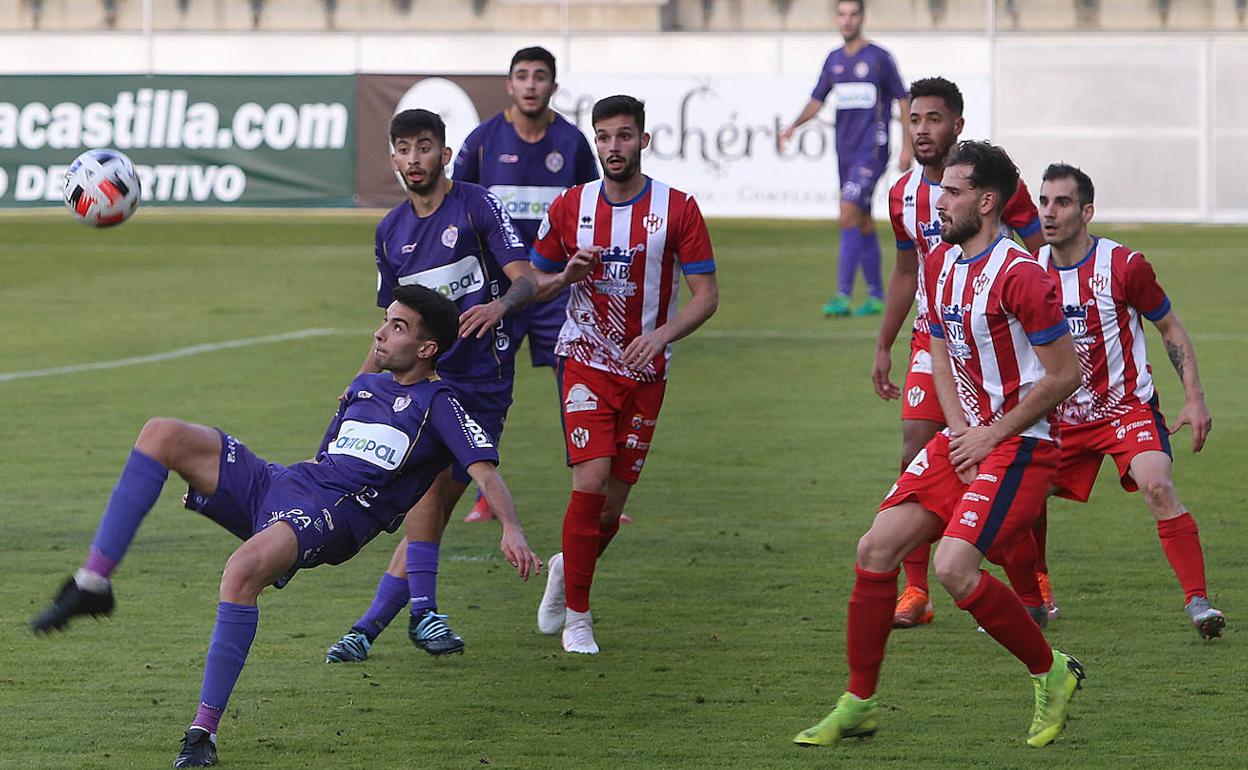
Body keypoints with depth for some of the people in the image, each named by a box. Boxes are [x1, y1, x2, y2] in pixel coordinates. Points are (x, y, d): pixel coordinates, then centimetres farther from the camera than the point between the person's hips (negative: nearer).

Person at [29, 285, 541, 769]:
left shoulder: (437, 405, 3)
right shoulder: (365, 388, 27)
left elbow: (485, 471, -10)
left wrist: (513, 532, -28)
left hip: (332, 513, -8)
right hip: (274, 486, 8)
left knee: (243, 569, -39)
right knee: (162, 435, -10)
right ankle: (93, 582, -16)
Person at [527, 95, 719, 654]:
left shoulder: (677, 209, -3)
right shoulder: (570, 207, 1)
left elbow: (706, 295, -3)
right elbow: (536, 283, 12)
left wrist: (661, 335, -20)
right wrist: (568, 274, -11)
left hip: (645, 372, 1)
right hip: (585, 361, -1)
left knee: (614, 500, 4)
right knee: (591, 481, -17)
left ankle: (567, 569, 35)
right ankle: (576, 615, -5)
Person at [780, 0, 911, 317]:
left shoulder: (879, 58, -3)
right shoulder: (834, 60, 13)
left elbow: (903, 101, 0)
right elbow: (817, 101, 13)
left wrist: (907, 147, -3)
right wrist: (794, 125, -6)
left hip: (872, 149, -6)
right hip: (846, 150, 6)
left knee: (849, 212, -18)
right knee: (863, 223, 9)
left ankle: (843, 296, -21)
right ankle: (875, 297, 16)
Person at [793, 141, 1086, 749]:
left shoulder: (1018, 276, -18)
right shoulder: (940, 263, 9)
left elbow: (1065, 375, -16)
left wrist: (991, 436, -12)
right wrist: (960, 434, 1)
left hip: (1020, 445, -8)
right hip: (964, 438, 8)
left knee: (954, 566, -22)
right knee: (876, 548, -2)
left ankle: (1051, 672, 0)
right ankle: (857, 704, 8)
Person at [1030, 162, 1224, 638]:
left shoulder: (1124, 265, -13)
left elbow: (1172, 330, -2)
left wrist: (1195, 400, -8)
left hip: (1127, 404, -5)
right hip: (1062, 416, 5)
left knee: (1157, 487, -28)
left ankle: (1198, 601, -24)